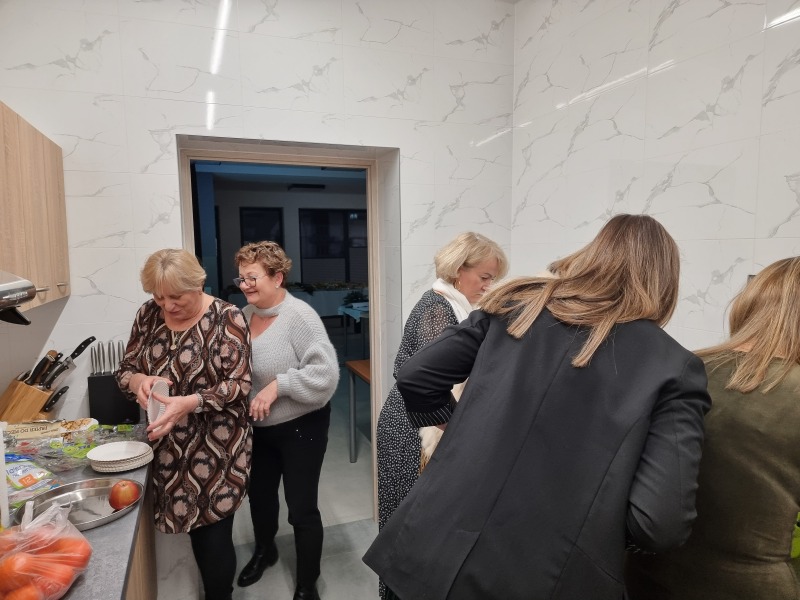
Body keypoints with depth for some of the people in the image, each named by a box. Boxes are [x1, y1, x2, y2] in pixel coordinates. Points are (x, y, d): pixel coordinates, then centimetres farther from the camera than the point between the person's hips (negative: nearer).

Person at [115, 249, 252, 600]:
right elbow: (124, 369, 6)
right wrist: (138, 381, -17)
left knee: (213, 533, 3)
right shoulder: (149, 314, 1)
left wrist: (190, 402, -32)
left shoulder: (226, 317, -15)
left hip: (216, 446, -5)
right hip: (168, 446, 5)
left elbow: (239, 384, -18)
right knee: (193, 525, 19)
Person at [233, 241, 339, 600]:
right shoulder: (244, 315, -2)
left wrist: (278, 385, -30)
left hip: (300, 427, -6)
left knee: (301, 509, 5)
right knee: (259, 495, 25)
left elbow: (326, 373, -27)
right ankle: (264, 551, 54)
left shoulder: (299, 316, -21)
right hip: (258, 428, 7)